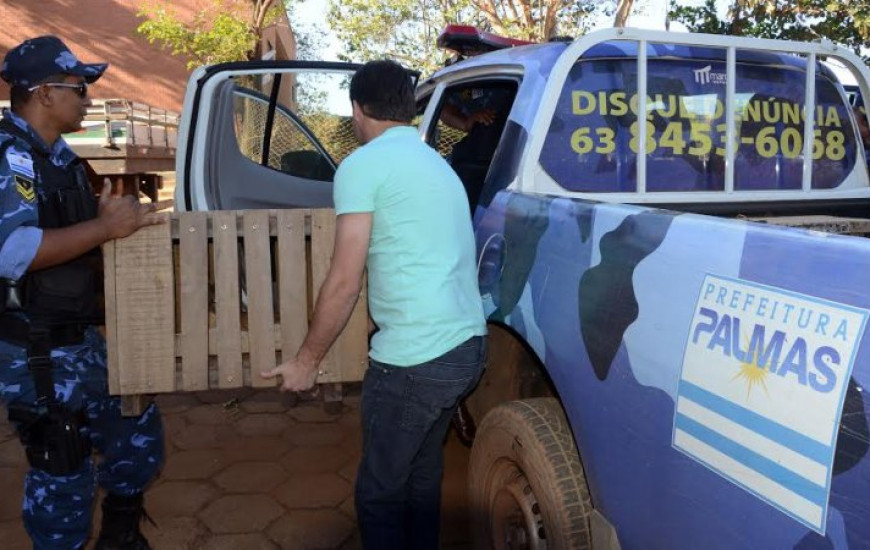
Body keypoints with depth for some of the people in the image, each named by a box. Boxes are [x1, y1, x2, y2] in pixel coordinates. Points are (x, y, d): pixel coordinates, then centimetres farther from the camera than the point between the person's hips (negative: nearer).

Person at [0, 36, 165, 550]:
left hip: (83, 338, 9)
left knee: (138, 435, 18)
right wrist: (107, 226, -29)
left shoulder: (58, 155, 11)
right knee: (63, 475, 5)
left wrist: (122, 220, 5)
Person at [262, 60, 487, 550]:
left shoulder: (363, 164, -7)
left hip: (415, 357, -9)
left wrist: (307, 361, 2)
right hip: (468, 344, 9)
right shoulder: (437, 163, 20)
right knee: (422, 478, 22)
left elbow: (345, 282, -10)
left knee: (380, 492, 7)